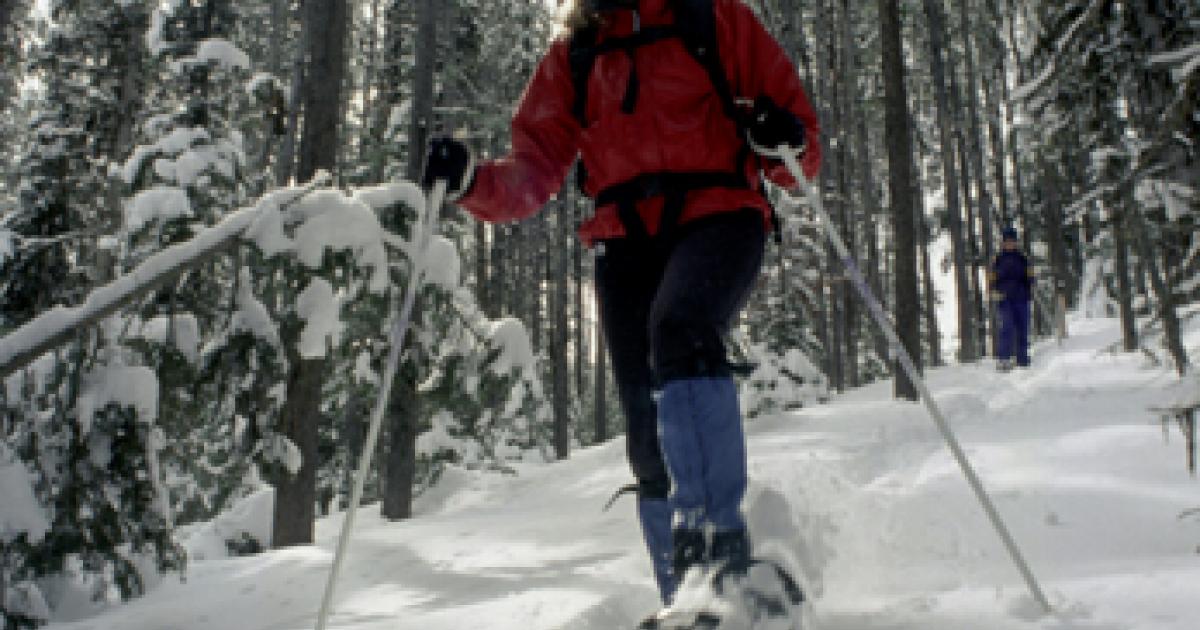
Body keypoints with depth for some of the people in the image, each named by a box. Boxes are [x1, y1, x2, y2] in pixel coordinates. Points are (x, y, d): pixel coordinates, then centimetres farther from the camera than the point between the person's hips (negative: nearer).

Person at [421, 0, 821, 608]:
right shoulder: (569, 56, 20)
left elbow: (795, 121, 10)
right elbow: (534, 170, 8)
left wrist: (783, 143, -14)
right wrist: (472, 179, -12)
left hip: (717, 214, -3)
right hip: (625, 237, 3)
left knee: (678, 330, -35)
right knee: (649, 434, -2)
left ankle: (716, 543, -38)